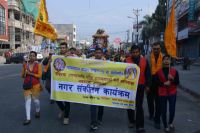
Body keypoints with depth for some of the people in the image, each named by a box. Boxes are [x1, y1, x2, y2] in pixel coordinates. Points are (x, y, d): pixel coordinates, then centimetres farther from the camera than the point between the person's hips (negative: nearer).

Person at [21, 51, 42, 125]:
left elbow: (39, 75, -10)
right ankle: (28, 118, 0)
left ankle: (37, 111, 41)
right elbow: (22, 75, 9)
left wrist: (30, 73, -17)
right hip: (27, 85, 2)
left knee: (36, 99, 9)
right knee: (27, 101, -3)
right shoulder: (25, 65, 4)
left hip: (36, 85, -2)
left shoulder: (38, 65, -4)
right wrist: (25, 74, -13)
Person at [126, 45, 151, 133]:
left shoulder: (144, 61, 1)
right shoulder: (127, 61, -3)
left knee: (139, 106, -1)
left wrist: (147, 85, 3)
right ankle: (131, 121, 32)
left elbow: (147, 74, 6)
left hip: (140, 86, -1)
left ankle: (140, 126, 2)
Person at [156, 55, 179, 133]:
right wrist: (164, 84, -17)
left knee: (172, 110, -6)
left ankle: (170, 123, 24)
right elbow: (157, 83, 0)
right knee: (163, 111, 3)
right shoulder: (159, 72, 0)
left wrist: (172, 79, -18)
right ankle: (166, 126, 23)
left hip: (172, 93, 0)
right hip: (162, 94, 0)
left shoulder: (174, 71, 1)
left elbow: (177, 82, 0)